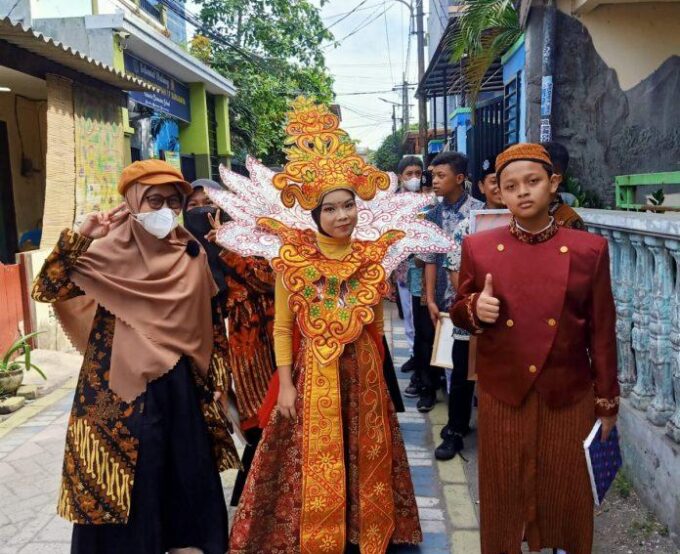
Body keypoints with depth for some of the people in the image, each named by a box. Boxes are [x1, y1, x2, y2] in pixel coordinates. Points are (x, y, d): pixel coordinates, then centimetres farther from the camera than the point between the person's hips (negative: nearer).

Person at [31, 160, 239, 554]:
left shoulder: (192, 253, 4)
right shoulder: (108, 250, -7)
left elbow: (211, 320, 9)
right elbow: (45, 289, -15)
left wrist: (218, 376, 7)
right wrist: (80, 237, -25)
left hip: (182, 384, 4)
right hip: (125, 386, -3)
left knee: (188, 470, 15)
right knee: (129, 477, 7)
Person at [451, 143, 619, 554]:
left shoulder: (590, 249, -4)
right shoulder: (478, 247, -4)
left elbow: (602, 331, 0)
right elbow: (460, 314, 5)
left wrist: (607, 400, 3)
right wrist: (475, 309, -18)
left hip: (571, 397, 0)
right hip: (502, 396, 0)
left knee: (569, 497, 15)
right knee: (505, 495, 13)